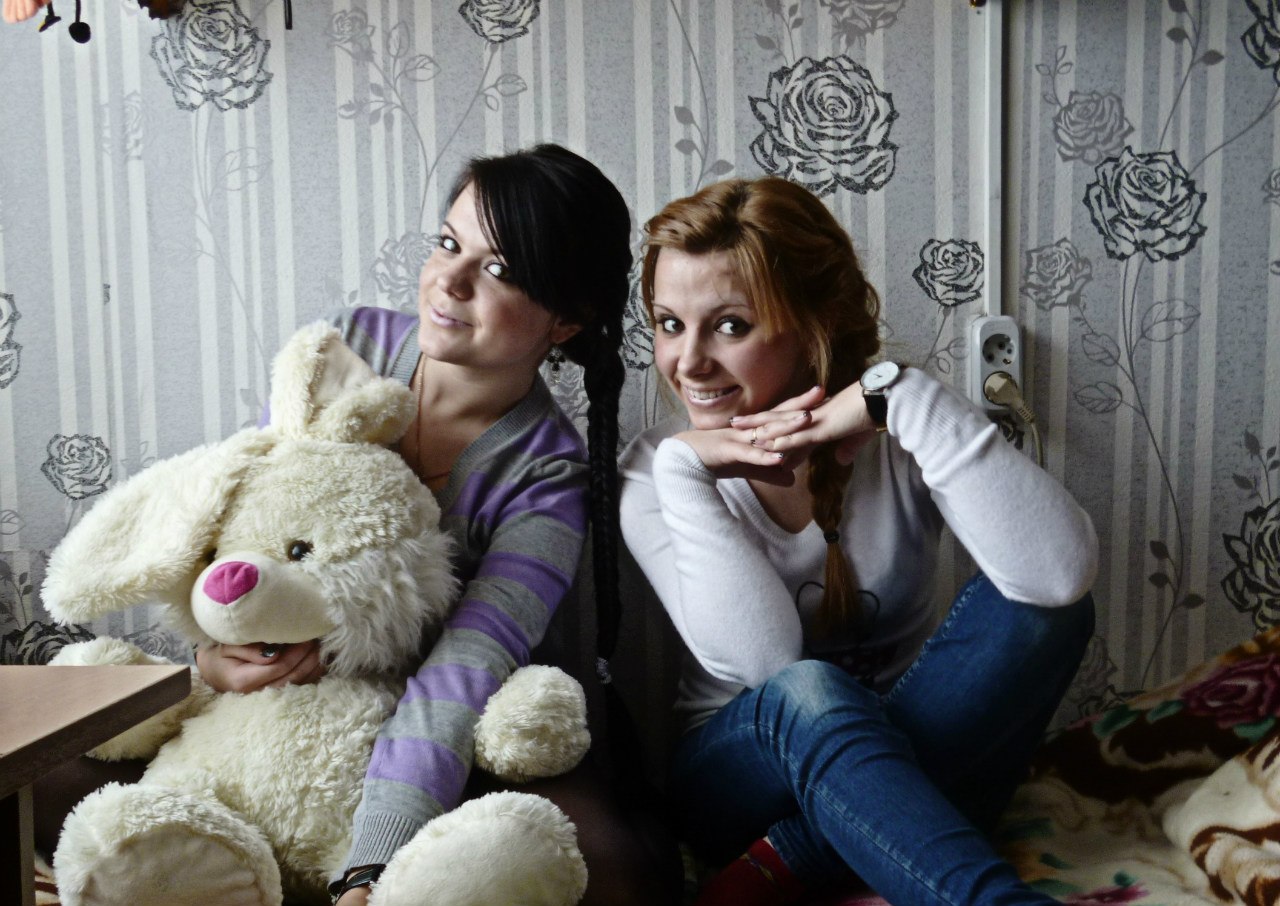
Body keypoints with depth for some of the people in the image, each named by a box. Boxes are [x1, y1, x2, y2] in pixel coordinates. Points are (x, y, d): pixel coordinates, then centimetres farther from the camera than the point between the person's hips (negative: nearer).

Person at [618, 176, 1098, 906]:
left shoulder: (899, 433, -11)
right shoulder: (655, 473, -10)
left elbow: (1062, 575, -31)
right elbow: (760, 663, -25)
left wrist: (907, 396, -31)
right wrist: (685, 471, -26)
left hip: (904, 752, 2)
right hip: (739, 777, -2)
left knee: (1035, 605, -25)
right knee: (805, 692, -35)